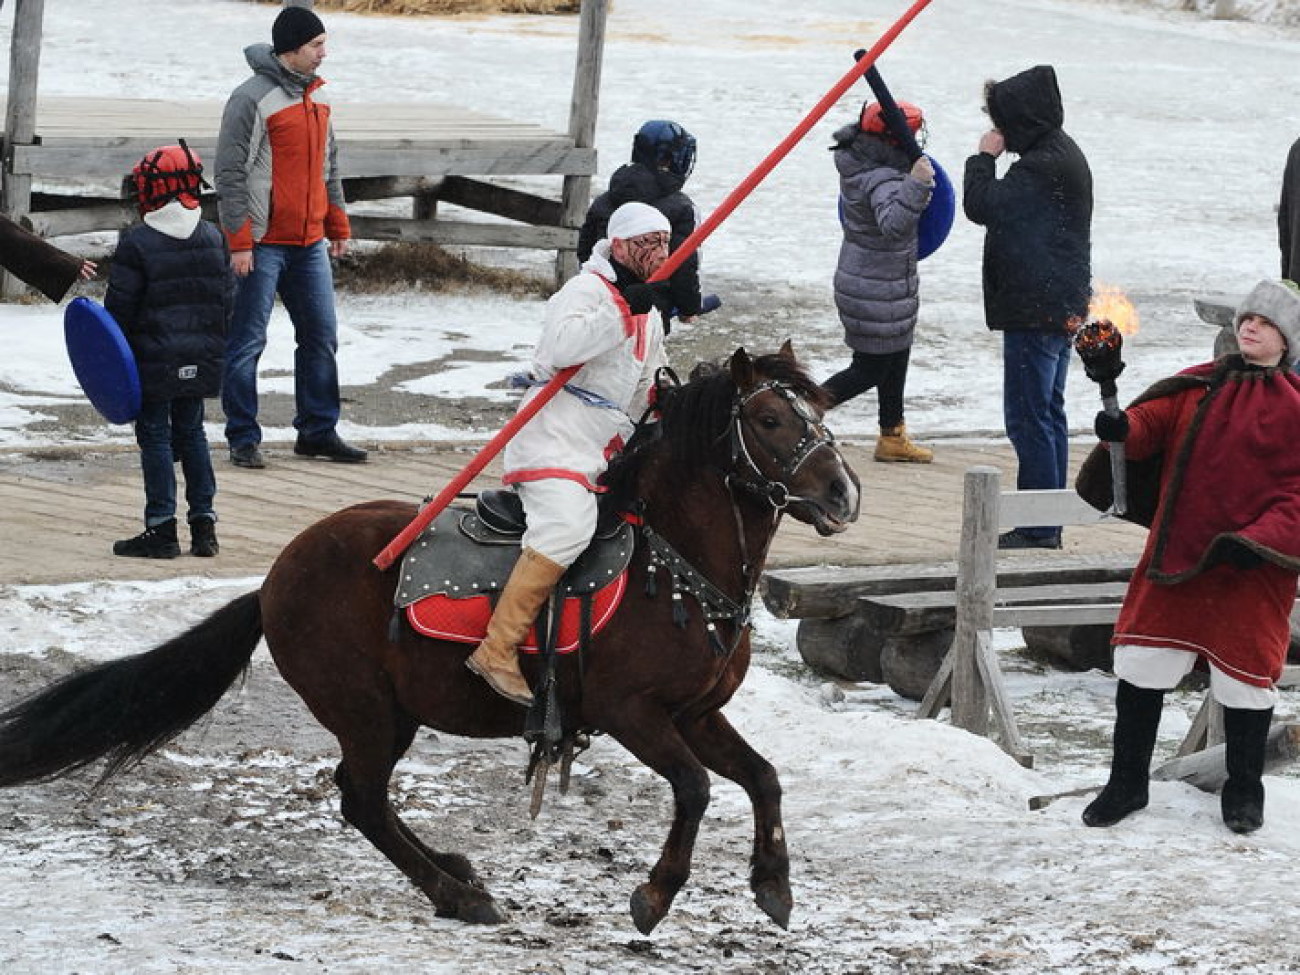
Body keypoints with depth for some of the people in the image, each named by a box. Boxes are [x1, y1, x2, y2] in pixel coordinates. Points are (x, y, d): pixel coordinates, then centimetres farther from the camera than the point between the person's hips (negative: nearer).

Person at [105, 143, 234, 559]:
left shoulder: (137, 243, -12)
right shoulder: (214, 239, 4)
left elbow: (119, 308, -9)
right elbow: (227, 300, 10)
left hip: (154, 361, -5)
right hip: (202, 361, 5)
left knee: (155, 436, 1)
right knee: (191, 432, 16)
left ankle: (161, 528, -1)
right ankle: (204, 521, 13)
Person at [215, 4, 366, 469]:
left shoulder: (316, 98, 12)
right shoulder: (253, 98, -12)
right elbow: (230, 173, -13)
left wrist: (337, 225, 21)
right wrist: (239, 242, -16)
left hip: (309, 244, 8)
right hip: (263, 243, -7)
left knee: (321, 337, 10)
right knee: (247, 343, -1)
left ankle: (318, 431, 19)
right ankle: (243, 440, 5)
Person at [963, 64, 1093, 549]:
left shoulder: (1042, 167, -20)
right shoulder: (1064, 155, 13)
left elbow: (981, 204, -20)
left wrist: (984, 157, -10)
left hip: (1034, 309, -11)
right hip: (1063, 305, 11)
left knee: (1028, 417, -7)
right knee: (1048, 412, 16)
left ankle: (1038, 528, -7)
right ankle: (1049, 523, 23)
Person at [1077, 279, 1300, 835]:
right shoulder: (1197, 388, 9)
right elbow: (1153, 422, -2)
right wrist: (1122, 429, -25)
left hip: (1250, 570, -3)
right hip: (1174, 558, 3)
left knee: (1244, 677, 5)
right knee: (1141, 664, 5)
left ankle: (1243, 793, 25)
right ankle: (1127, 783, 20)